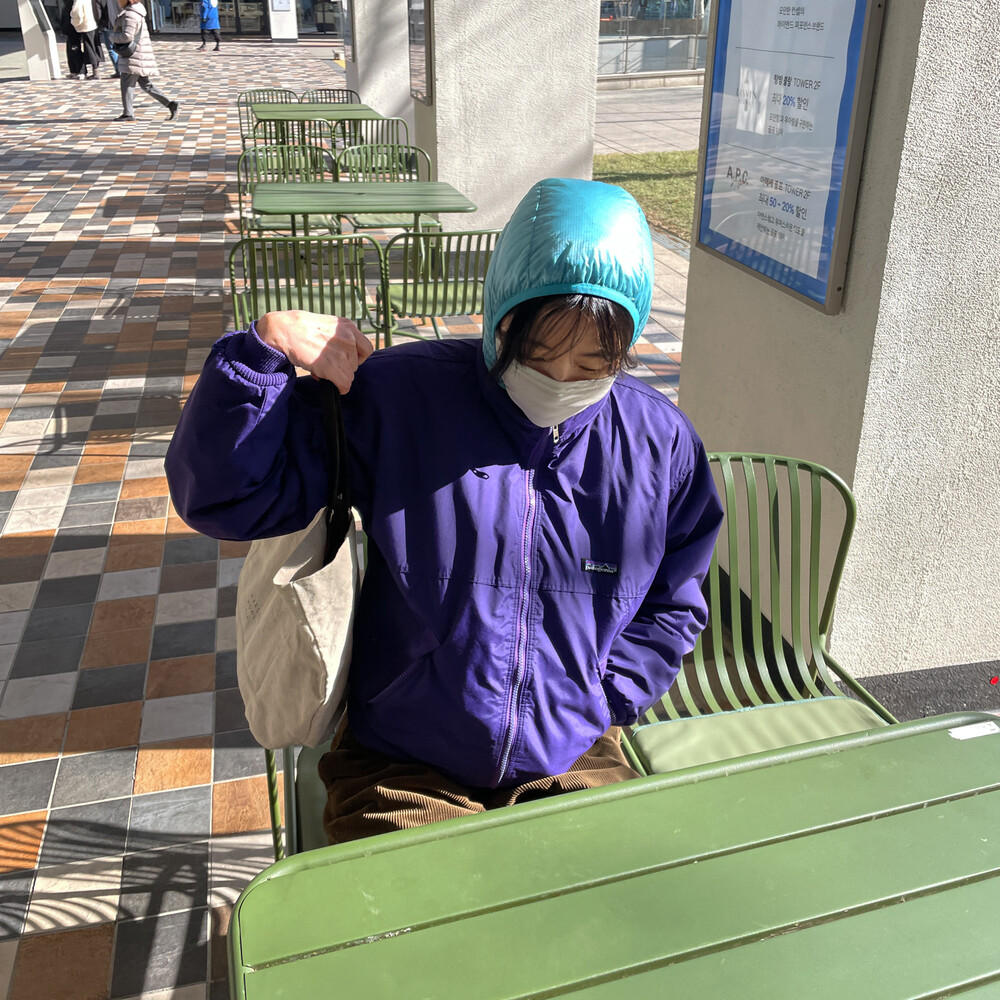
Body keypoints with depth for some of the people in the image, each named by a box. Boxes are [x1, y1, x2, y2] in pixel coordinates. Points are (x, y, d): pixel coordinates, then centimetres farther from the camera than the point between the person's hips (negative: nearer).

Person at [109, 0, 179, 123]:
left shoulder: (130, 15, -17)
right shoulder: (135, 11, 15)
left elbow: (127, 36, -23)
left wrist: (113, 36, -7)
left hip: (133, 56, -10)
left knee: (126, 84, -3)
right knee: (145, 84, 12)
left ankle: (128, 113, 0)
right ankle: (169, 103, 5)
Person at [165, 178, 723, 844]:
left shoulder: (662, 444, -2)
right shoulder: (394, 399, -9)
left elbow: (673, 606, 11)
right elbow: (222, 494, -9)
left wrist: (594, 707, -2)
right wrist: (266, 347, -21)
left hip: (573, 766, 2)